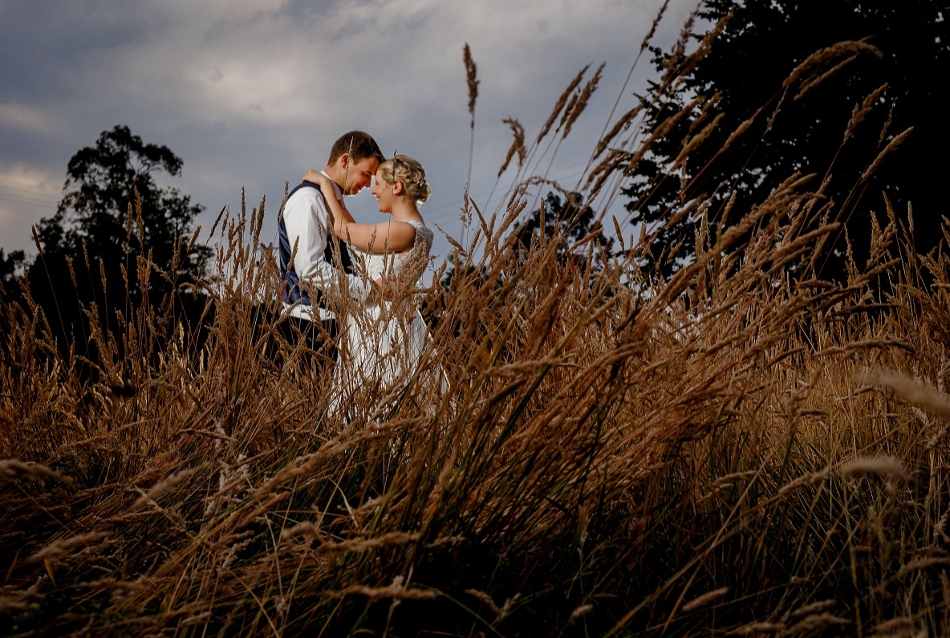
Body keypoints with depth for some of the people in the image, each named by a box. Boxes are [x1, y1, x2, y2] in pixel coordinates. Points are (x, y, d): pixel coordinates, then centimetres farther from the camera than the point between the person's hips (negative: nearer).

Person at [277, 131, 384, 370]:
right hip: (310, 325, -9)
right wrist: (368, 289, -17)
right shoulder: (307, 199, -13)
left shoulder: (334, 201, 16)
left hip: (330, 321, 9)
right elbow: (312, 270, -21)